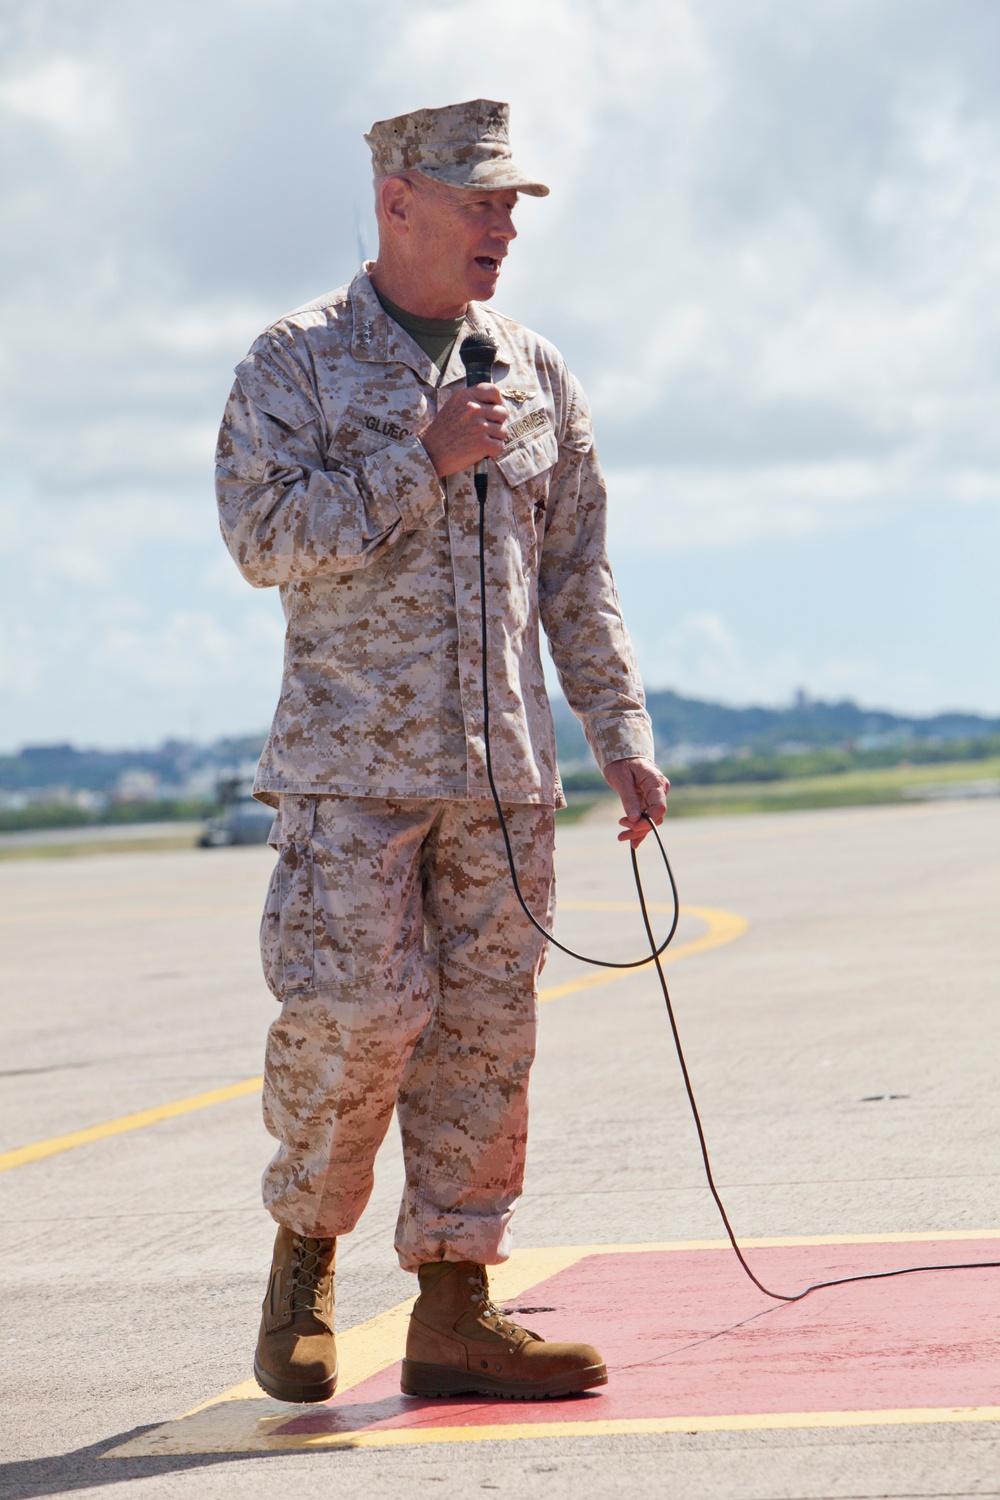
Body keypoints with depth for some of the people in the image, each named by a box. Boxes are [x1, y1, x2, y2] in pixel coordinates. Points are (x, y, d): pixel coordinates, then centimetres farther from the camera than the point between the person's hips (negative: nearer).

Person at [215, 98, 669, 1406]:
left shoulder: (535, 375, 12)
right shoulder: (296, 364, 0)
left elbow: (577, 574, 16)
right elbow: (264, 536, -11)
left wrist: (624, 739, 10)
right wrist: (421, 461, -15)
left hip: (505, 769, 4)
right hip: (352, 763, -4)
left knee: (485, 1032, 3)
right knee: (353, 1015, -13)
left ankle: (455, 1315, 9)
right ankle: (303, 1257, 11)